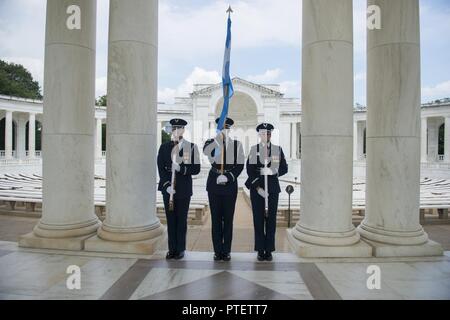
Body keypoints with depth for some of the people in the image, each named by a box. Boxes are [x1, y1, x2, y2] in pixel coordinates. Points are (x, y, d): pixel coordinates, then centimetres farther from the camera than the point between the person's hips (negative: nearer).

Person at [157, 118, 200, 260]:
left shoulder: (191, 147, 1)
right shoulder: (164, 147, 8)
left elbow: (196, 169, -3)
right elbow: (161, 168, 2)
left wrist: (181, 168, -18)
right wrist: (167, 185, -10)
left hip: (184, 189, -2)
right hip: (168, 188, 2)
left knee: (181, 220, 5)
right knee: (170, 220, 9)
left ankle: (180, 249, 18)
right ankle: (172, 249, 20)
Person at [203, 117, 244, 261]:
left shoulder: (237, 144, 5)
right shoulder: (211, 142, 3)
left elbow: (240, 165, 2)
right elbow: (205, 151, -21)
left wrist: (228, 177, -11)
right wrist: (218, 138, -34)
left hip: (230, 183, 0)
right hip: (214, 183, 0)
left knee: (228, 218, 6)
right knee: (216, 218, 6)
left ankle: (226, 251, 17)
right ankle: (217, 251, 17)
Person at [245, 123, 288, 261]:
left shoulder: (278, 150, 8)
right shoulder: (253, 150, 4)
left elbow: (284, 169, 8)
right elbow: (249, 170, -1)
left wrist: (271, 171, -11)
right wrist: (257, 187, -10)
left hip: (272, 187, 1)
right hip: (256, 186, -1)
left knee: (271, 218, 3)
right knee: (258, 218, 2)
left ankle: (269, 250, 14)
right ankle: (260, 250, 13)